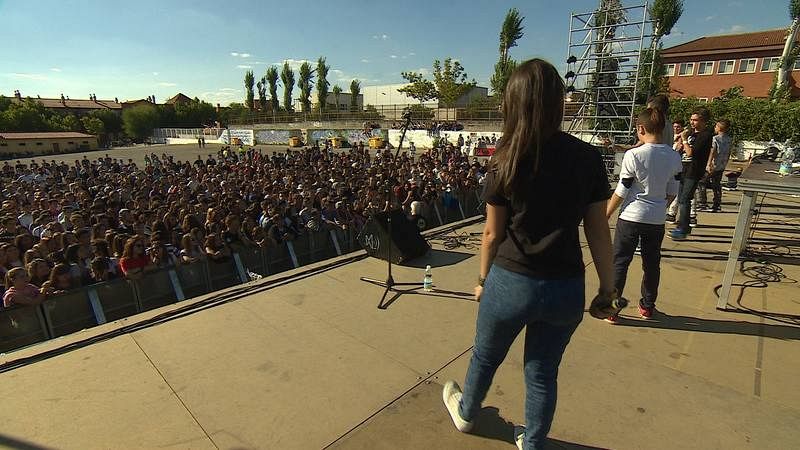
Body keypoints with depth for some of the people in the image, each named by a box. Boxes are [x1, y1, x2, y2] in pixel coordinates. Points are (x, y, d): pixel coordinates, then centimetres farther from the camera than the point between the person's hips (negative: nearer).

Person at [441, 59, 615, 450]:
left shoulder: (507, 161, -13)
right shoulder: (588, 157, -5)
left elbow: (493, 233, -7)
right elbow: (598, 229, -1)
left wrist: (483, 279, 7)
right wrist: (607, 285, 10)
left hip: (512, 282, -2)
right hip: (566, 288, 3)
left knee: (485, 358, 25)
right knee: (543, 373, 22)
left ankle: (465, 413, 53)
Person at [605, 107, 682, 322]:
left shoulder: (634, 155, -15)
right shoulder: (674, 157, 1)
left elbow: (621, 192, -12)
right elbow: (672, 192, 7)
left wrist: (606, 214, -1)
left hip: (630, 217, -5)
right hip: (657, 220, 5)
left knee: (619, 263, 5)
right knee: (652, 263, 17)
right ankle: (647, 306, 31)